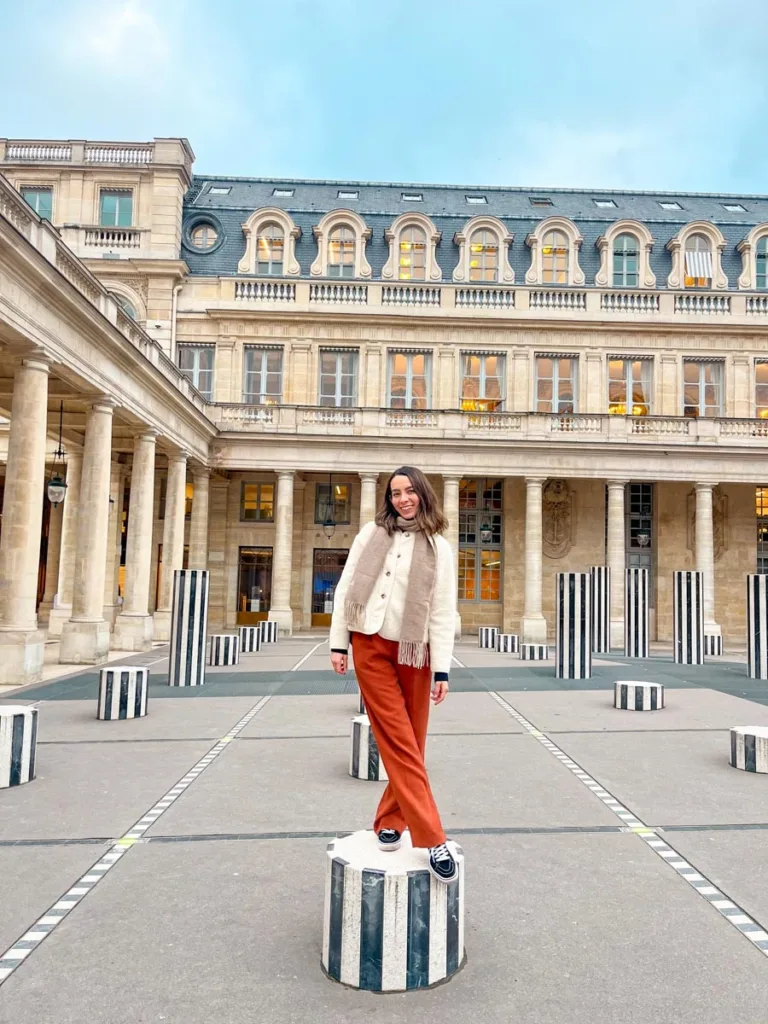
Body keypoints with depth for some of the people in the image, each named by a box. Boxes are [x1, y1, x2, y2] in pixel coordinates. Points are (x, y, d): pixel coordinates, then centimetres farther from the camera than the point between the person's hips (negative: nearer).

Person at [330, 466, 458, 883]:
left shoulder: (438, 547, 3)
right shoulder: (372, 534, 4)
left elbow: (443, 611, 0)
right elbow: (345, 589, 5)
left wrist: (442, 669, -5)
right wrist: (338, 643, 1)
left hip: (413, 651, 1)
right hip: (371, 647, -1)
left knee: (409, 745, 7)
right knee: (400, 745, -5)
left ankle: (390, 821, 26)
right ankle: (431, 839, -4)